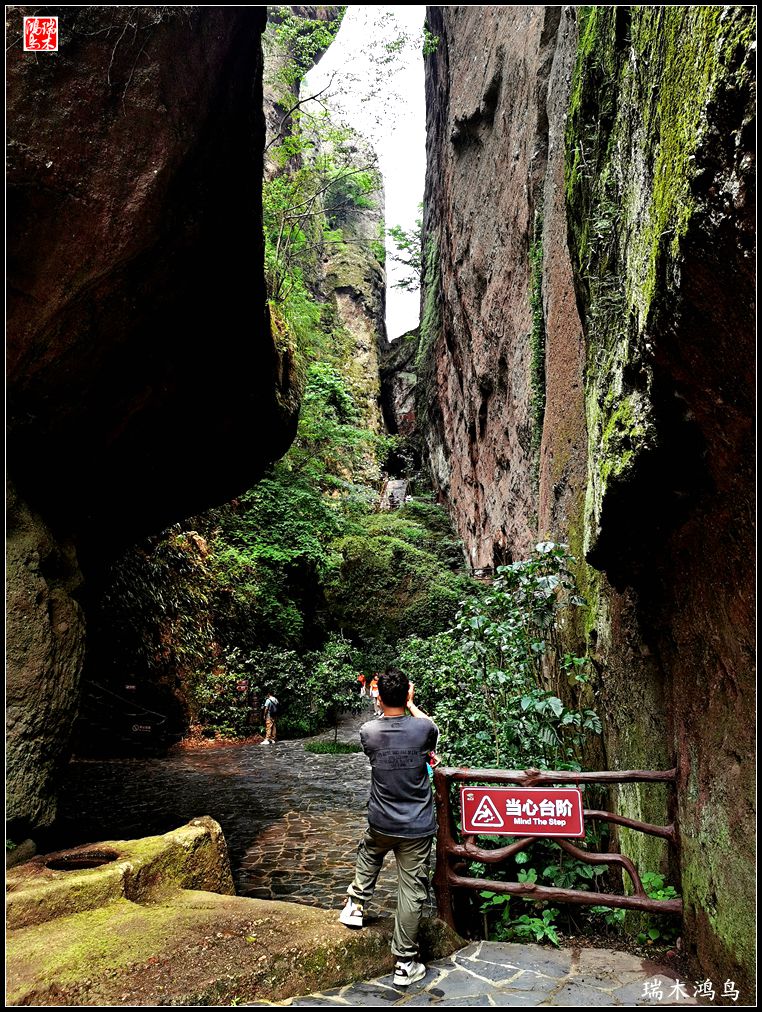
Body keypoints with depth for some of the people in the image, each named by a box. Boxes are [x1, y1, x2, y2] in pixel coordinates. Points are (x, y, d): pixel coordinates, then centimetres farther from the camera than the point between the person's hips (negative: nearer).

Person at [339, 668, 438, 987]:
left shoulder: (368, 732, -12)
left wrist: (386, 706, 18)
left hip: (381, 823, 2)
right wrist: (411, 705, 20)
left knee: (368, 856, 35)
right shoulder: (423, 728, -16)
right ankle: (404, 963, 17)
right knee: (411, 892, 8)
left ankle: (355, 906, 42)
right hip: (417, 827, -2)